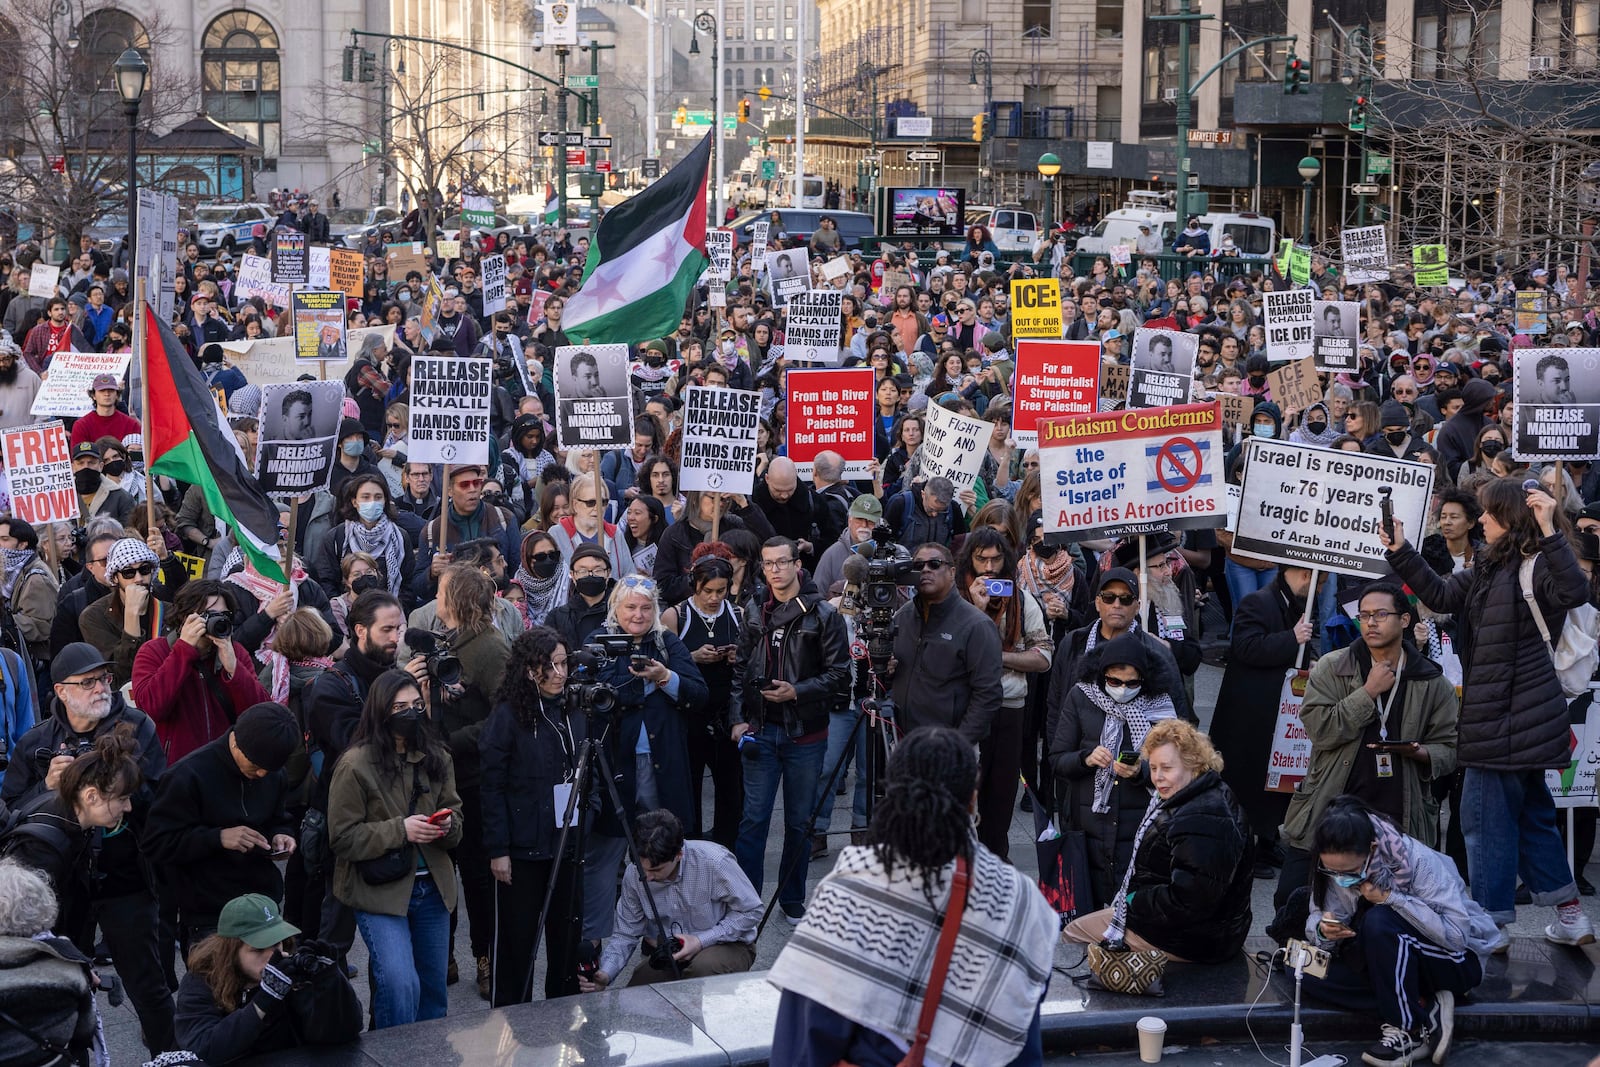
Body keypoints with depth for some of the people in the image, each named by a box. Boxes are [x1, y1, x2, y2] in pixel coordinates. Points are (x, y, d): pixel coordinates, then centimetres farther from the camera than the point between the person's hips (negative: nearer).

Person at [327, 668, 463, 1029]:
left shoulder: (436, 757, 6)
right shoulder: (355, 765, -12)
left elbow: (454, 812, 15)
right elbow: (342, 838, -12)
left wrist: (447, 825, -9)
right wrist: (400, 830, -22)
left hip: (431, 888, 6)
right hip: (380, 890, -6)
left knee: (434, 989, 14)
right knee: (401, 985, -19)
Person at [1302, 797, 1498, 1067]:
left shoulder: (1417, 860, -27)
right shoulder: (1336, 866, -11)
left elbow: (1456, 933, -31)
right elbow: (1316, 919, -4)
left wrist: (1390, 898, -35)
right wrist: (1323, 930, -28)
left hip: (1456, 959, -6)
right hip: (1397, 965, 7)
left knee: (1379, 921, -34)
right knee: (1314, 977, -17)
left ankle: (1411, 1027, -20)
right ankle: (1425, 1010, -15)